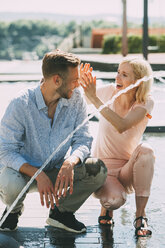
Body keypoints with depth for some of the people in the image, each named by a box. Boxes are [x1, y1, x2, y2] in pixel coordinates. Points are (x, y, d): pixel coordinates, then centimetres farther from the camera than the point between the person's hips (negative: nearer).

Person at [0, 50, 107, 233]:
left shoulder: (76, 98, -9)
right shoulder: (21, 104, -21)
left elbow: (82, 140, -9)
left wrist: (70, 162, -34)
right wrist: (38, 175, -36)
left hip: (58, 171, 4)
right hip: (24, 170, -3)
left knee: (98, 169, -22)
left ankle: (61, 211, 4)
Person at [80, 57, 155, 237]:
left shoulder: (145, 103, -12)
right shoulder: (109, 91, -8)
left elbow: (122, 126, -32)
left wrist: (94, 98, -37)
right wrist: (81, 83, -21)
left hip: (128, 170, 1)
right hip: (102, 167, -1)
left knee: (145, 150, -33)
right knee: (116, 199, -34)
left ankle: (140, 215, -21)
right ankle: (107, 206, 6)